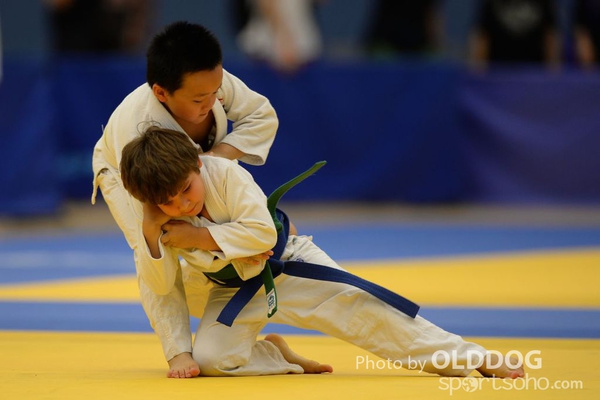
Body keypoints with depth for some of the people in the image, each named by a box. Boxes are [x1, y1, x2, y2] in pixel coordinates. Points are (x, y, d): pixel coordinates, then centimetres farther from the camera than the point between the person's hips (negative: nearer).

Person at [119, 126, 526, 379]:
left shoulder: (225, 174, -28)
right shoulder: (158, 219, -18)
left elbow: (261, 232, -32)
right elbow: (160, 283, -14)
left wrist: (198, 236, -34)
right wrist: (152, 234, -31)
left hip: (286, 262, -3)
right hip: (234, 290, 3)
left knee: (358, 306, -17)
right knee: (209, 356, -22)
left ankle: (470, 358, -13)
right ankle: (277, 356, 10)